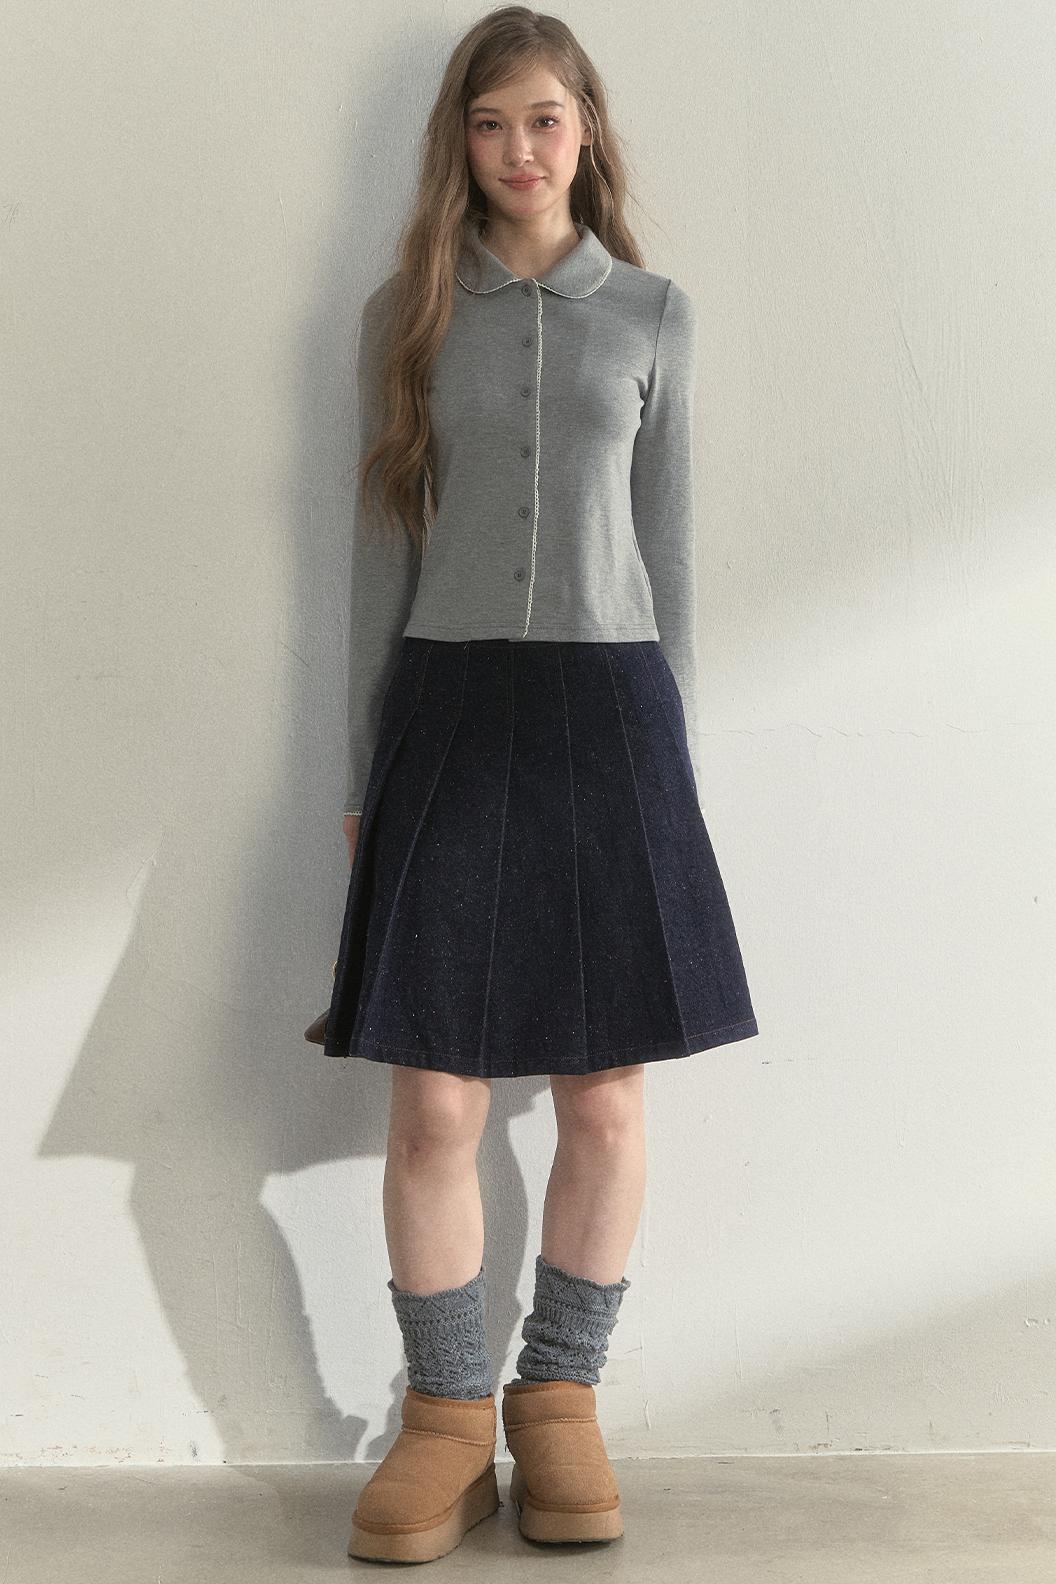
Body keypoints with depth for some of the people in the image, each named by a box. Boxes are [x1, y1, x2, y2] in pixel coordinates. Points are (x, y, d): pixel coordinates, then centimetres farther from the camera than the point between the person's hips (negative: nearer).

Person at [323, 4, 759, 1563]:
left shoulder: (654, 313, 9)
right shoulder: (407, 313, 8)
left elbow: (667, 549, 10)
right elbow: (384, 546, 9)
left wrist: (677, 759, 7)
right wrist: (365, 772, 6)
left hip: (607, 705, 1)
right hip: (448, 705, 0)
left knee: (607, 1096, 3)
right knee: (435, 1101, -4)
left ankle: (560, 1399, 21)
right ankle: (448, 1415, 14)